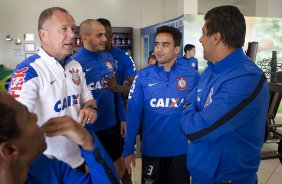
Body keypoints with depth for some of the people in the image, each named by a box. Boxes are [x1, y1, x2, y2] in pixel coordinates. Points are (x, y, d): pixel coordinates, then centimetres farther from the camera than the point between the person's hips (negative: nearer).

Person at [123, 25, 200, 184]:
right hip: (151, 149, 1)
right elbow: (134, 114, -5)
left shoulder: (192, 75, -7)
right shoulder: (143, 76, -6)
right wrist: (129, 149, -5)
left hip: (182, 149, 0)